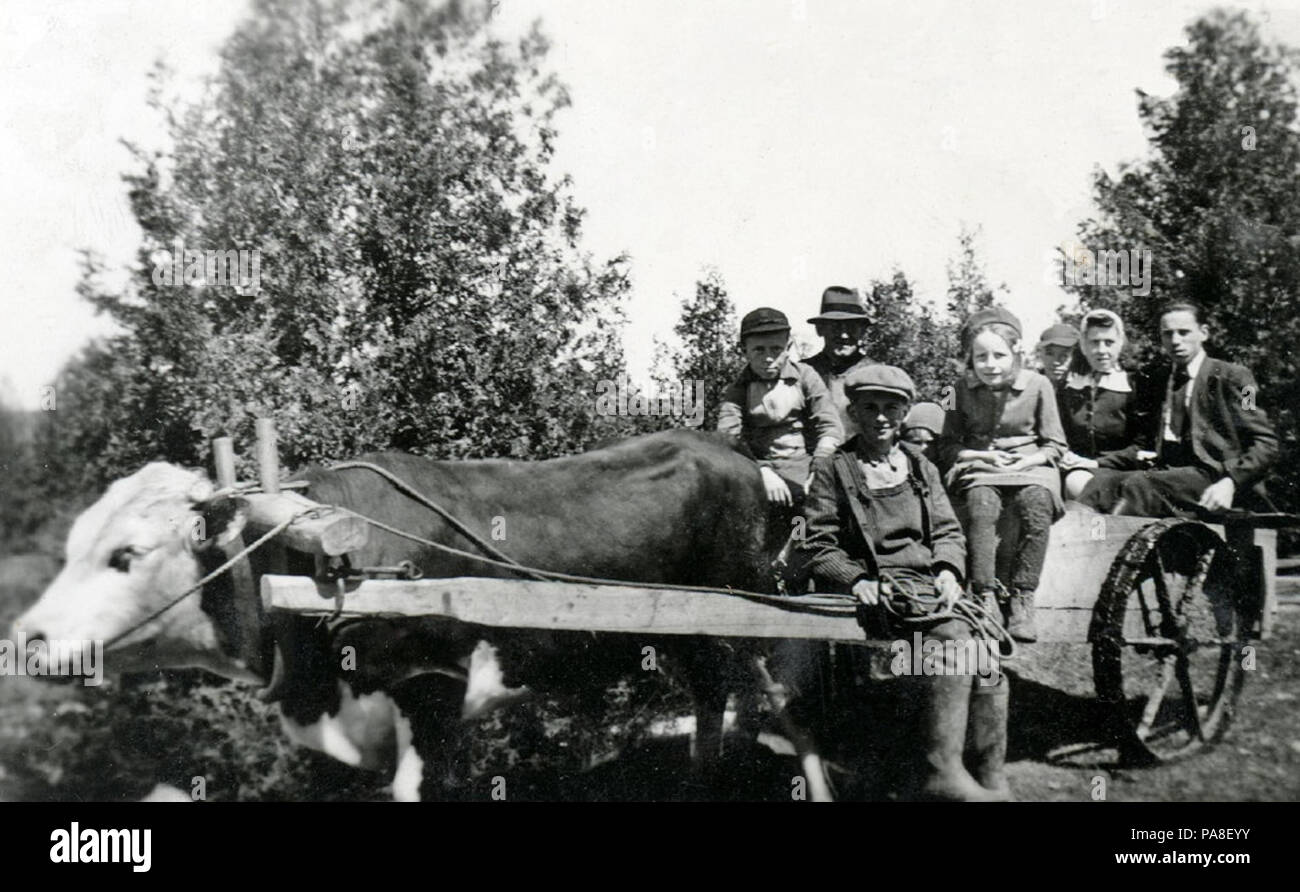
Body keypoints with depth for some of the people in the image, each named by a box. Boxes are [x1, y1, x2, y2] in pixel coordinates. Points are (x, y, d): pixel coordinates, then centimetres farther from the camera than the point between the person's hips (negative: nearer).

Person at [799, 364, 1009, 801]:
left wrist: (948, 570, -4)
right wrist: (856, 580, -14)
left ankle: (991, 778, -20)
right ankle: (942, 772, -32)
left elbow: (948, 531, 18)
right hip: (876, 589, -4)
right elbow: (819, 548, 3)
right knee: (953, 638, -31)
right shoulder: (832, 470, 9)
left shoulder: (920, 466, 23)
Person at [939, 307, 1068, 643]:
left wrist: (1024, 461, -11)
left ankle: (1021, 599, -28)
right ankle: (985, 596, -33)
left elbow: (1055, 445, 5)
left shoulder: (1037, 385, -1)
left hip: (1029, 467, 0)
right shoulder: (963, 388, 2)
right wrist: (984, 455, -10)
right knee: (980, 504, -34)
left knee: (1037, 505, -33)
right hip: (978, 469, 0)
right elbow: (947, 447, 7)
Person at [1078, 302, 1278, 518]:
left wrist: (1230, 483, -17)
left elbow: (1266, 443, -2)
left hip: (1209, 477, -5)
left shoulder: (1232, 376, 4)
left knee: (1140, 484, -33)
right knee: (1102, 482, -25)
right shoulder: (1157, 382, 21)